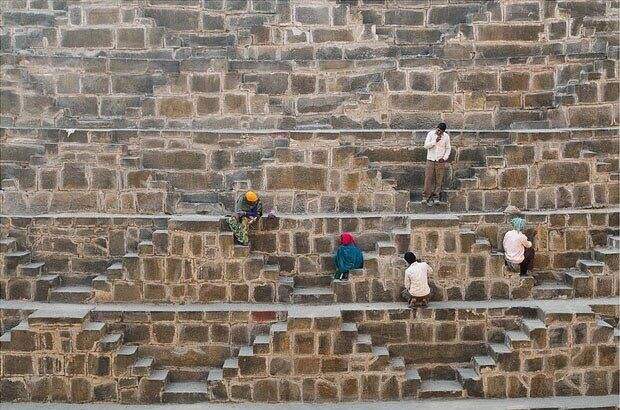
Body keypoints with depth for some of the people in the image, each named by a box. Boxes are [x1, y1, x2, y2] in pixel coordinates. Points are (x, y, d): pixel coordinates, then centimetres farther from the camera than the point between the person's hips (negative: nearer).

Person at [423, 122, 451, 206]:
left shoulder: (446, 136, -1)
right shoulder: (430, 134, -4)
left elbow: (448, 148, 7)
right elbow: (426, 145, -10)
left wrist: (444, 158, -6)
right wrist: (435, 141, -22)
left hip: (440, 161, 1)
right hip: (430, 159, -1)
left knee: (439, 180, 3)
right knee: (428, 179, -2)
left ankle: (435, 195, 12)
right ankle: (425, 196, 3)